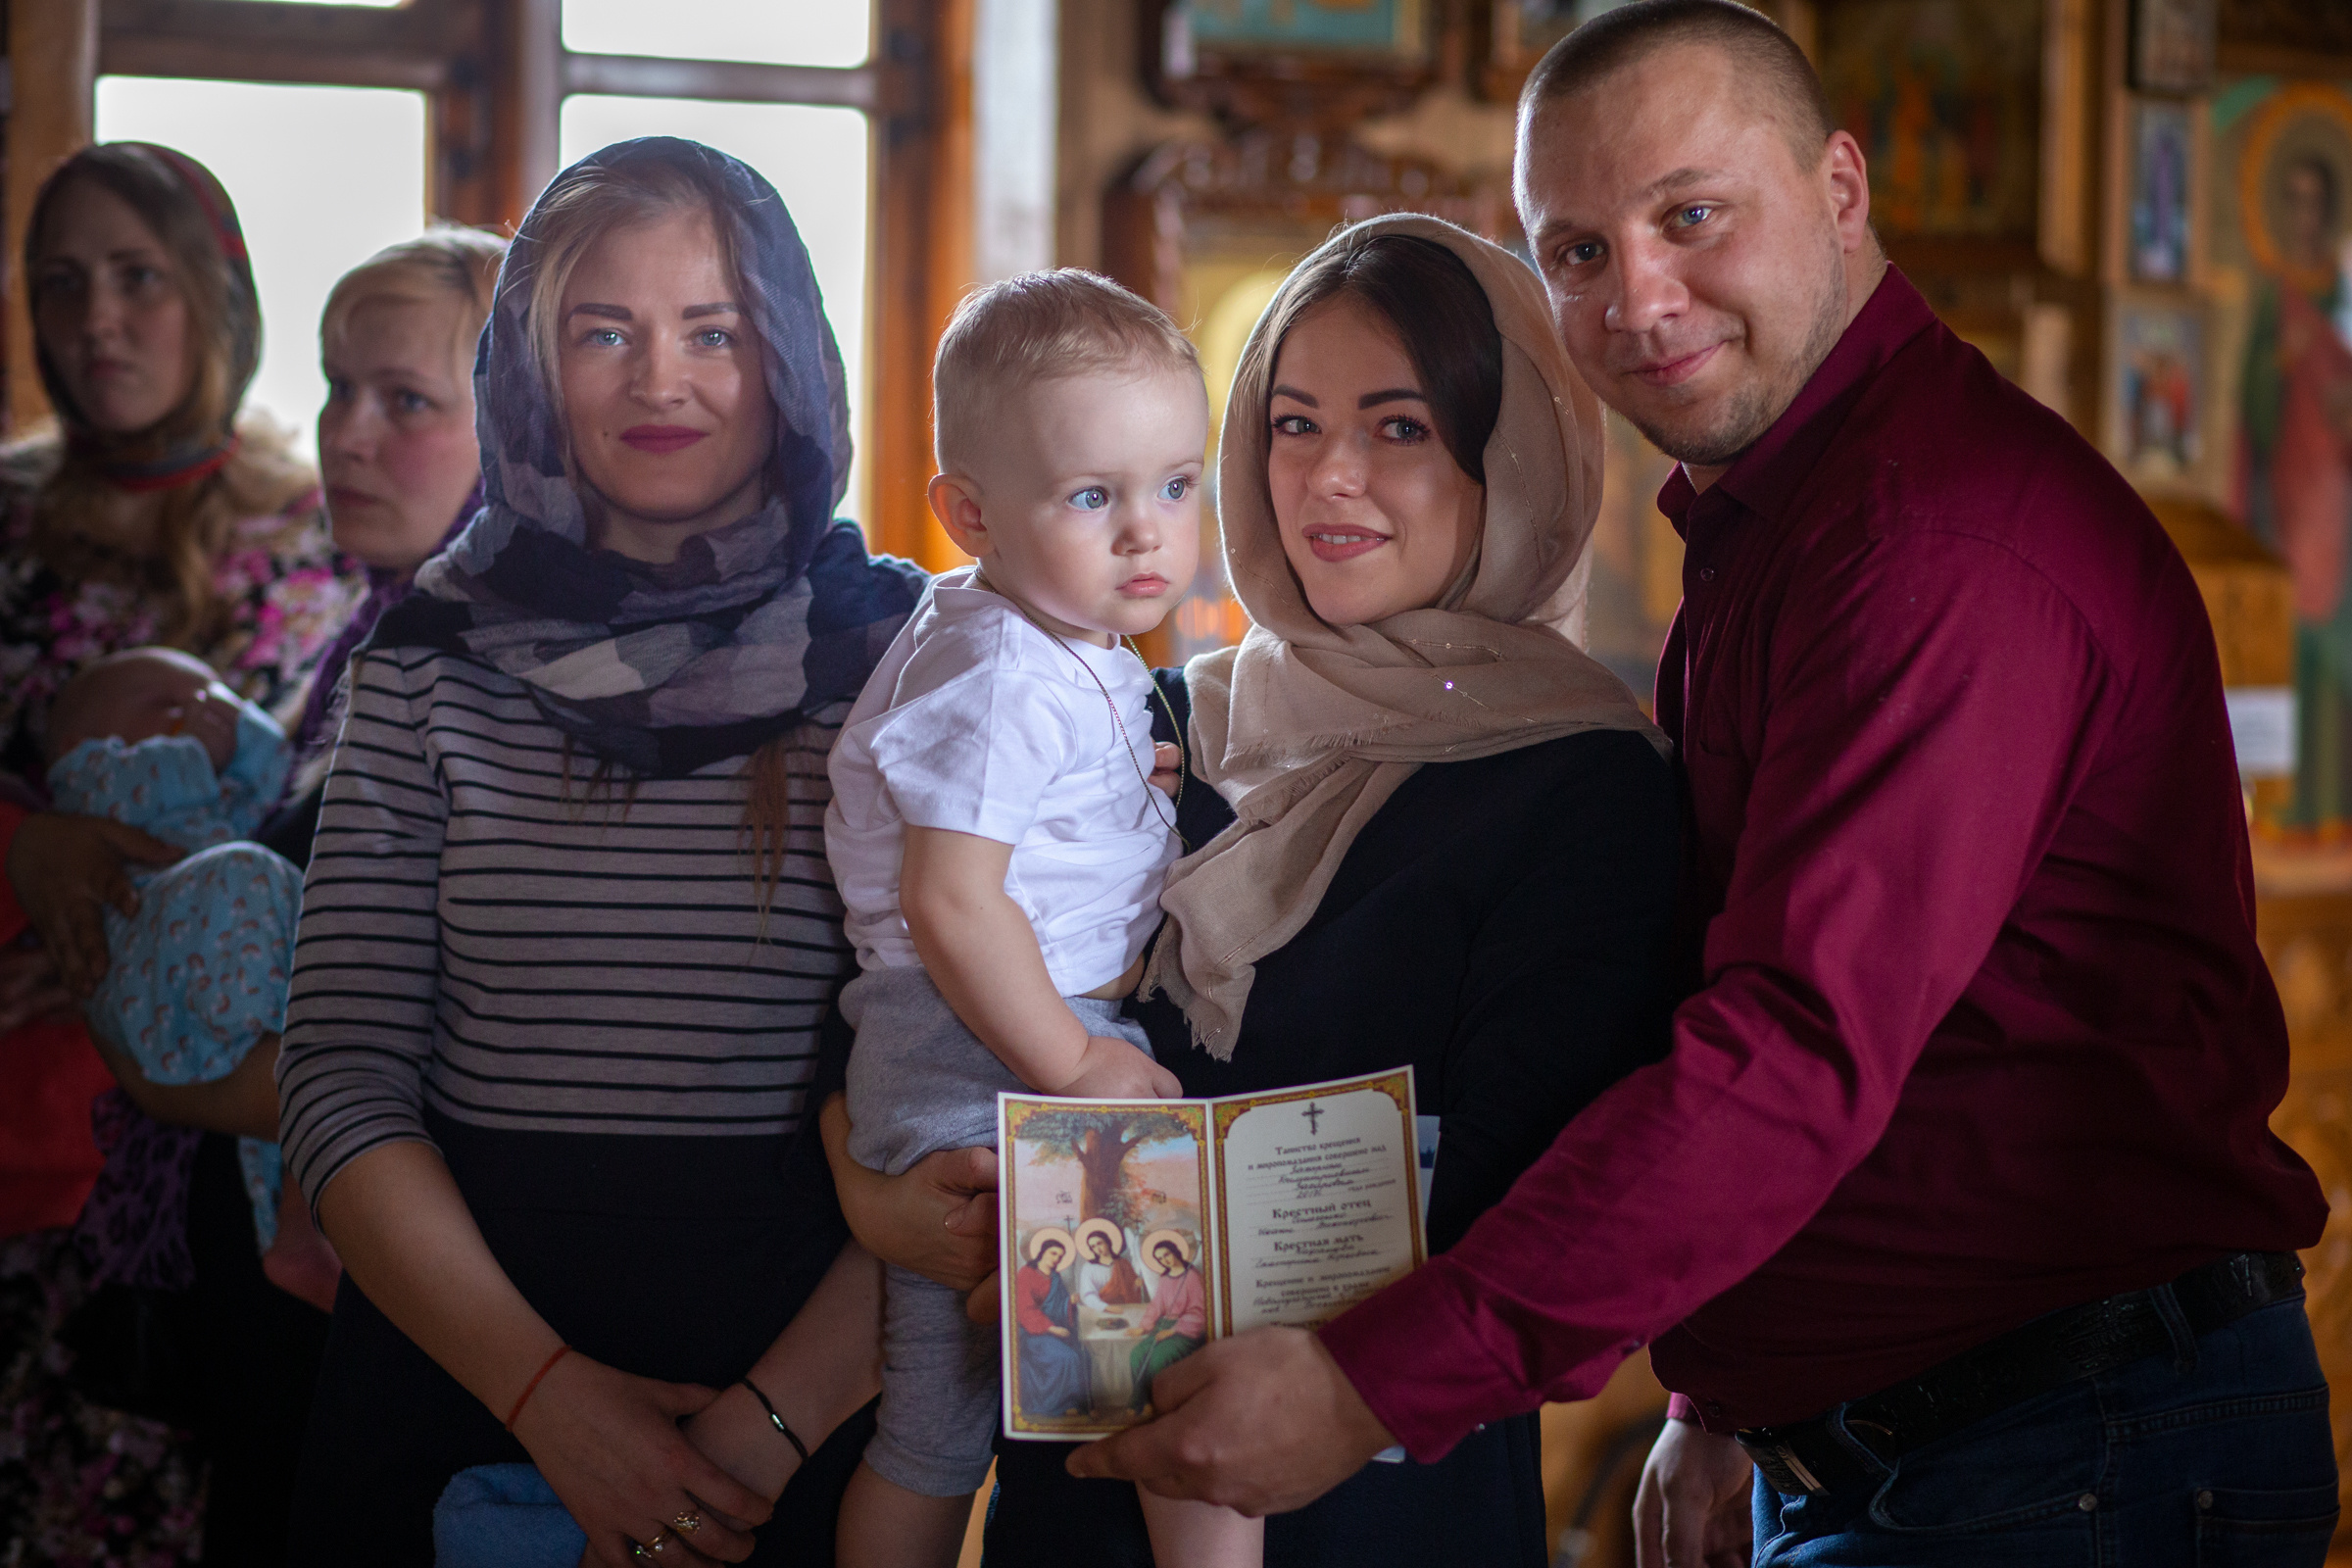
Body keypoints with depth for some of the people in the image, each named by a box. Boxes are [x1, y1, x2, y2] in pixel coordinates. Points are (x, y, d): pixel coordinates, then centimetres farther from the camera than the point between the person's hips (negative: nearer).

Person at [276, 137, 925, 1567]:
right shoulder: (434, 668, 3)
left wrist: (774, 1423, -16)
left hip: (808, 1379, -1)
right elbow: (343, 1076, -1)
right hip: (458, 1380, 1)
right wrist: (547, 1393, -13)